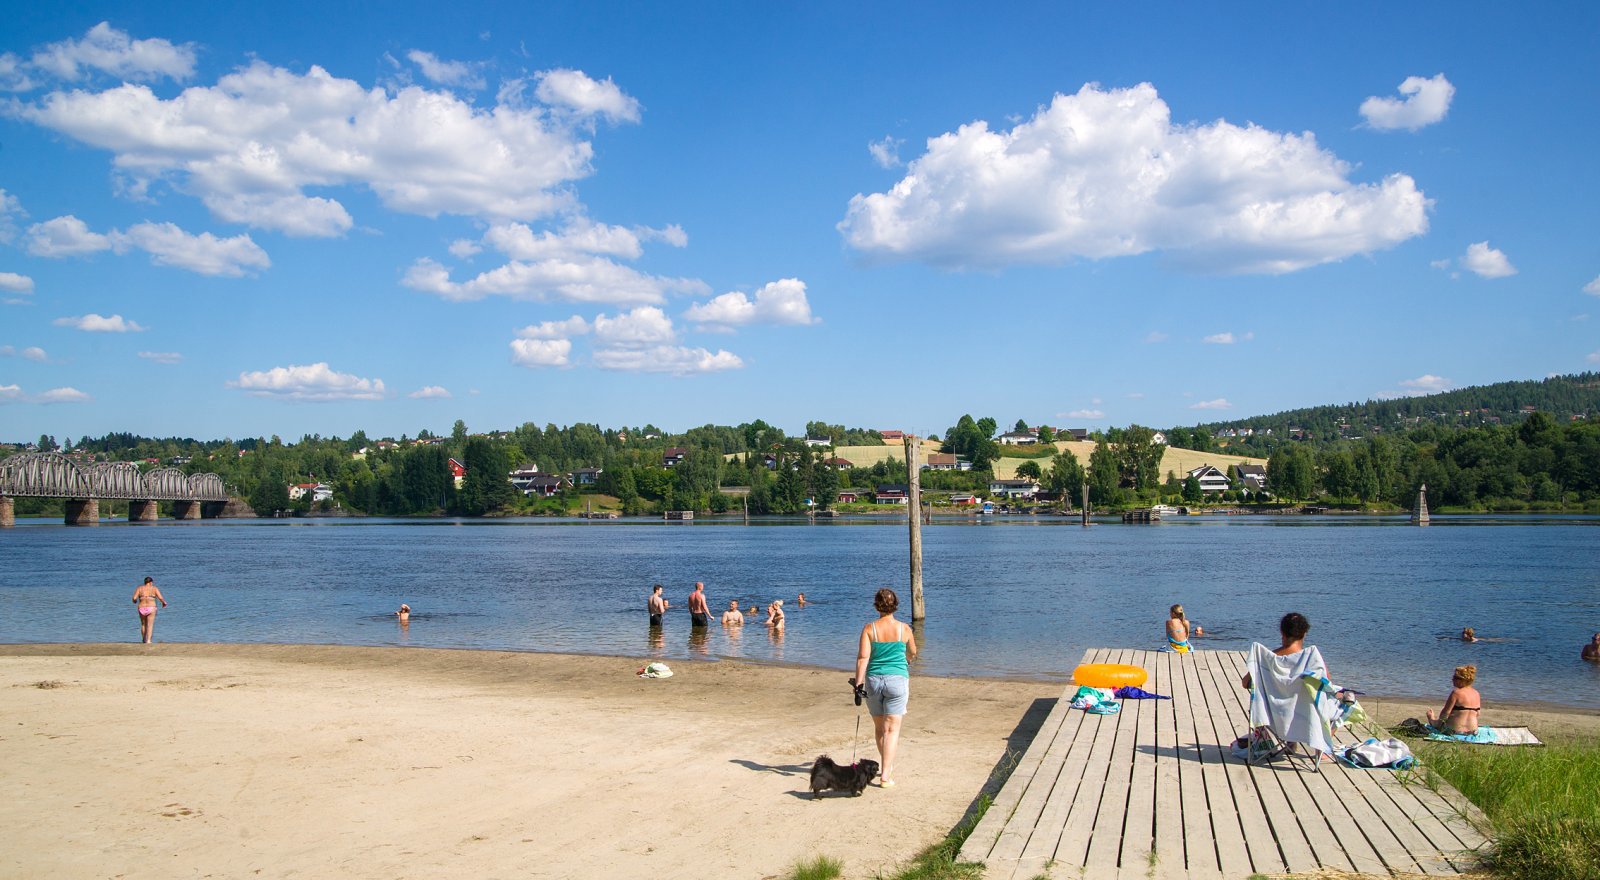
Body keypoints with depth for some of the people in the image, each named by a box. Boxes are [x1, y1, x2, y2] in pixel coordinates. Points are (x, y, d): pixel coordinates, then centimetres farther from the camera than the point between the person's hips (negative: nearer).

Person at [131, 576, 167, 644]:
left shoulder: (139, 588, 4)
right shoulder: (154, 588, 1)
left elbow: (134, 598, -5)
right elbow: (161, 598, -7)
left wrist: (135, 601, 19)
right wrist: (164, 602, 14)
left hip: (142, 608, 2)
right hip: (151, 608, -2)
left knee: (143, 625, 21)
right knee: (150, 625, -2)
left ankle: (143, 640, 28)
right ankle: (148, 640, -15)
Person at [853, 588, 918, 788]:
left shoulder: (869, 628, -5)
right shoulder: (904, 629, -3)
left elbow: (863, 657, -11)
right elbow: (912, 654, 14)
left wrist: (858, 683, -6)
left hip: (873, 680, 1)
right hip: (897, 679, -1)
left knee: (879, 727, 18)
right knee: (892, 729, 0)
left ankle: (886, 765, 36)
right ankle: (885, 774, -9)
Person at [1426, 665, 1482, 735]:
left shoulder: (1456, 692, -19)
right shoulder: (1476, 694, 2)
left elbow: (1446, 712, -17)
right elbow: (1477, 714, 11)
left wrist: (1440, 718, 3)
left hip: (1456, 730, -7)